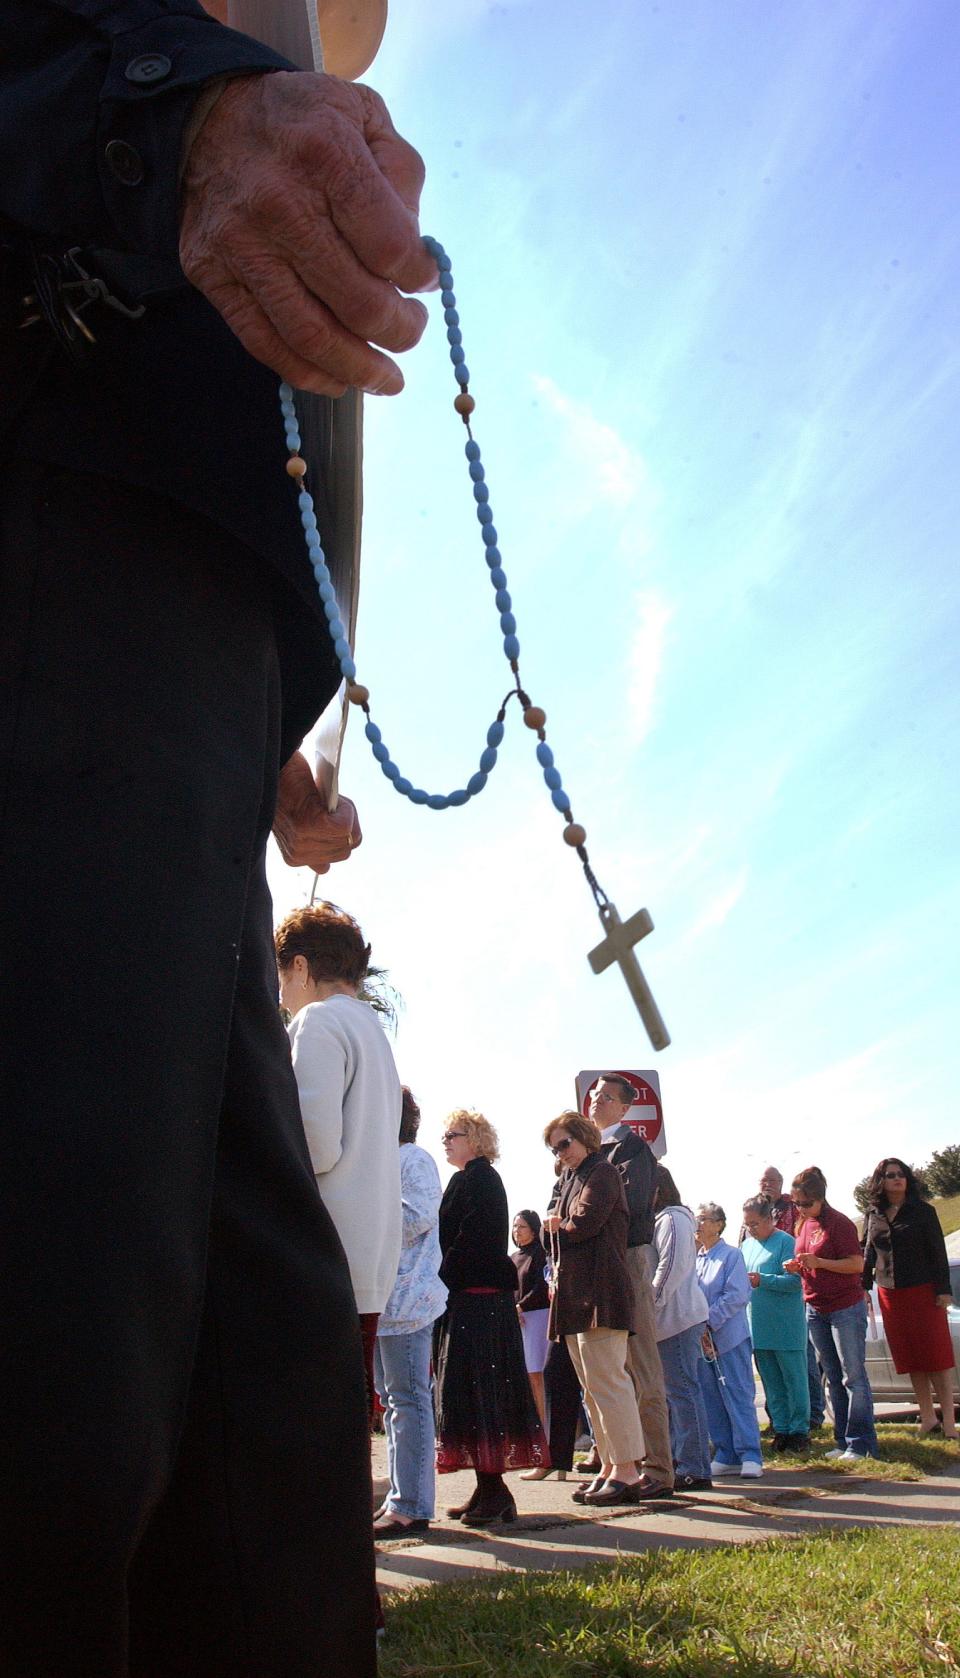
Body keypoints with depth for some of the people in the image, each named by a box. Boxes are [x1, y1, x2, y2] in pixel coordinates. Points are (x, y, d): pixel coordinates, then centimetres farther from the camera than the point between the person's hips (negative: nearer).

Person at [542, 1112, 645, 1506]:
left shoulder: (601, 1173, -5)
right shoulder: (570, 1180, 22)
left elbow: (584, 1224, -15)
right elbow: (561, 1229, 19)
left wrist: (557, 1227, 3)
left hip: (600, 1295, -10)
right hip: (575, 1296, 10)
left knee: (606, 1381, -10)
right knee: (593, 1387, 11)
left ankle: (626, 1472, -8)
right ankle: (609, 1468, 16)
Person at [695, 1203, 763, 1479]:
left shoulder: (731, 1255, -5)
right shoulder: (694, 1258, 12)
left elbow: (737, 1296, -14)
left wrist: (708, 1322, -17)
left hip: (729, 1337, -6)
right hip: (702, 1339, 6)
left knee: (738, 1395, -5)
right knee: (711, 1400, 7)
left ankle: (750, 1456, -1)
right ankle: (726, 1456, 14)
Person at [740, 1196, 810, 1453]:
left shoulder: (785, 1242, -9)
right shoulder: (747, 1245, 13)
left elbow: (794, 1281, -17)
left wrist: (762, 1280, -26)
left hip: (786, 1327, -7)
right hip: (759, 1327, 7)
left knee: (794, 1379, 2)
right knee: (771, 1383, 12)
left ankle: (799, 1430, 9)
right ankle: (781, 1429, 19)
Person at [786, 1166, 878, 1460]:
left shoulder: (839, 1223, -12)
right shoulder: (805, 1225, 12)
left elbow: (857, 1263, -16)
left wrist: (818, 1262, -24)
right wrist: (797, 1268, 2)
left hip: (845, 1308, -8)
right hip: (816, 1311, 8)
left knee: (853, 1377, -3)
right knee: (833, 1379, 10)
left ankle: (861, 1443, 1)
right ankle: (843, 1441, 15)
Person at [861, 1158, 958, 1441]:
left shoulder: (922, 1212, -1)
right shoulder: (873, 1215, 8)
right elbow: (868, 1254, 14)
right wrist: (864, 1286, 8)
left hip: (923, 1291, -4)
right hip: (889, 1295, 4)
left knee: (936, 1356, -5)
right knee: (910, 1359, 6)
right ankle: (928, 1418, 12)